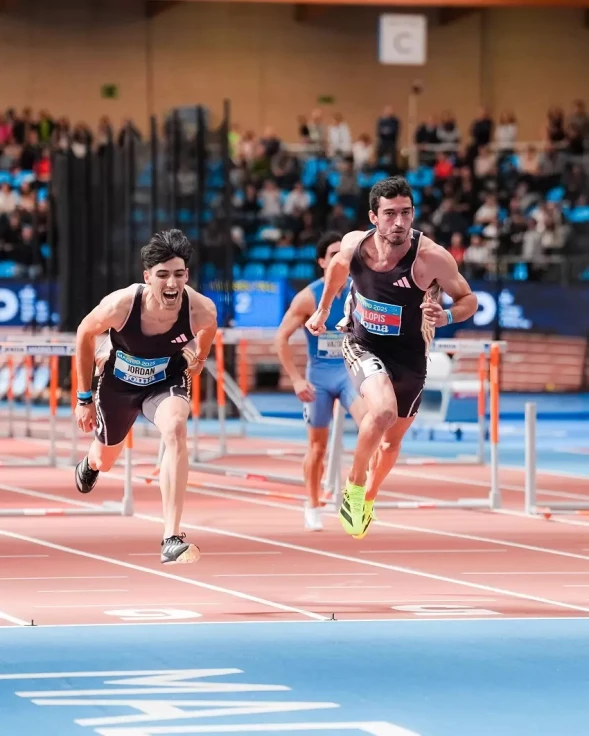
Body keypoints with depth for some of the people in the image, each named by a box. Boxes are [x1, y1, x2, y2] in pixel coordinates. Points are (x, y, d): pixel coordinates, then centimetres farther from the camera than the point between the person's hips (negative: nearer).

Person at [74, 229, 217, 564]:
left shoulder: (201, 310, -31)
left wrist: (199, 358, 1)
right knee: (105, 460, 22)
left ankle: (172, 540, -34)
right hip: (118, 381, 1)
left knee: (176, 429, -34)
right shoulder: (120, 305, -34)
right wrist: (84, 398, -6)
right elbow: (85, 334, -11)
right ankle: (90, 463, 67)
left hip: (167, 381, -1)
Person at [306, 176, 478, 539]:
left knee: (393, 437, 19)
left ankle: (367, 499, 48)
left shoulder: (431, 257, -26)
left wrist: (447, 316, -33)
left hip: (409, 356, 1)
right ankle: (354, 484, -5)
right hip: (363, 344, -1)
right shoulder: (355, 244, -17)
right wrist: (324, 309, 19)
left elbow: (469, 299, -12)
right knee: (383, 411, -30)